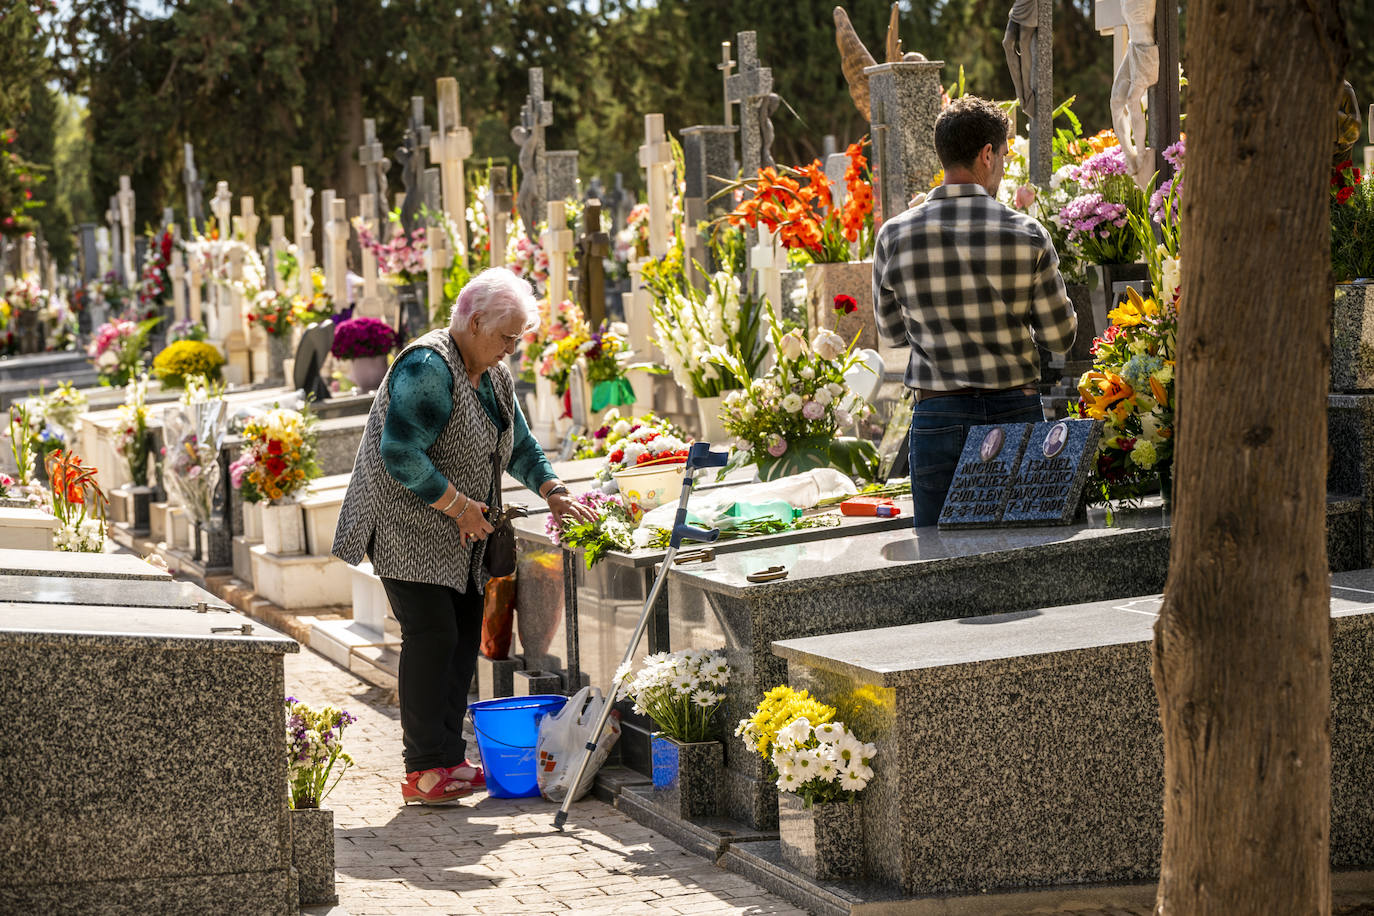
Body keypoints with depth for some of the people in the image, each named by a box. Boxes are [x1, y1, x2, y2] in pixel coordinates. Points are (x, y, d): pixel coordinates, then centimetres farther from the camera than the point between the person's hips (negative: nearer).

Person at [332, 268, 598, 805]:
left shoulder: (494, 376, 11)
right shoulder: (428, 368, -20)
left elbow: (519, 445, 23)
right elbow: (400, 453, -26)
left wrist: (553, 492, 8)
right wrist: (457, 505, -21)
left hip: (458, 538, 9)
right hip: (407, 527, -9)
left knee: (463, 636, 6)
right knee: (432, 635, -14)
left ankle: (449, 760, 12)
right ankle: (423, 771, -12)